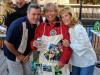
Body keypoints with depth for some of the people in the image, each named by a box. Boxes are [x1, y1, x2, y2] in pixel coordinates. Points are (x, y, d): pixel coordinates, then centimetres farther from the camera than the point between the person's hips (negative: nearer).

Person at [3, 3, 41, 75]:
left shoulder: (37, 25, -10)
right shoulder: (17, 24, -29)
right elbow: (7, 43, -23)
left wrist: (29, 54, -1)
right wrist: (19, 55, -14)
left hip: (26, 55, 6)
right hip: (14, 56, -6)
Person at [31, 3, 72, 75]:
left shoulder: (63, 26, -4)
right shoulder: (40, 27, 0)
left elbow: (68, 45, -5)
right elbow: (34, 43, 4)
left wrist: (63, 61, -11)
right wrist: (34, 44, -17)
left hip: (60, 64, -1)